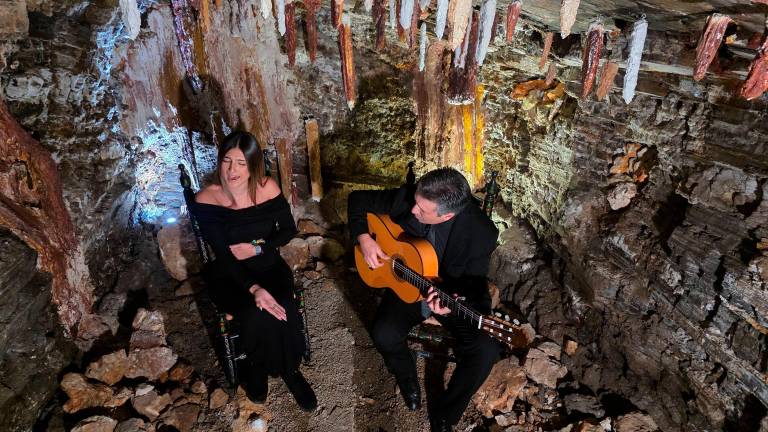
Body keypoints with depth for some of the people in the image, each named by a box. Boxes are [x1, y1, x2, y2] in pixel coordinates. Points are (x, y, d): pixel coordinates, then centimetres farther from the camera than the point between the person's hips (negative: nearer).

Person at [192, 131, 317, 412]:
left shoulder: (267, 188, -11)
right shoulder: (206, 201, -16)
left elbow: (289, 230, 1)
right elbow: (224, 256, -18)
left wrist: (257, 248, -16)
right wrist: (253, 289, -31)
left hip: (269, 267, 2)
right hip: (229, 277, -1)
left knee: (279, 309, -26)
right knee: (257, 315, -28)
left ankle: (282, 368, 5)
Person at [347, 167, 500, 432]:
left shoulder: (481, 233, -29)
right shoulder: (405, 198, -22)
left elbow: (472, 284, -16)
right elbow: (358, 200, -6)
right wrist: (364, 238, -20)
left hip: (457, 293, -1)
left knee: (486, 350, -21)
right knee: (384, 335, -22)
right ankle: (407, 378, 16)